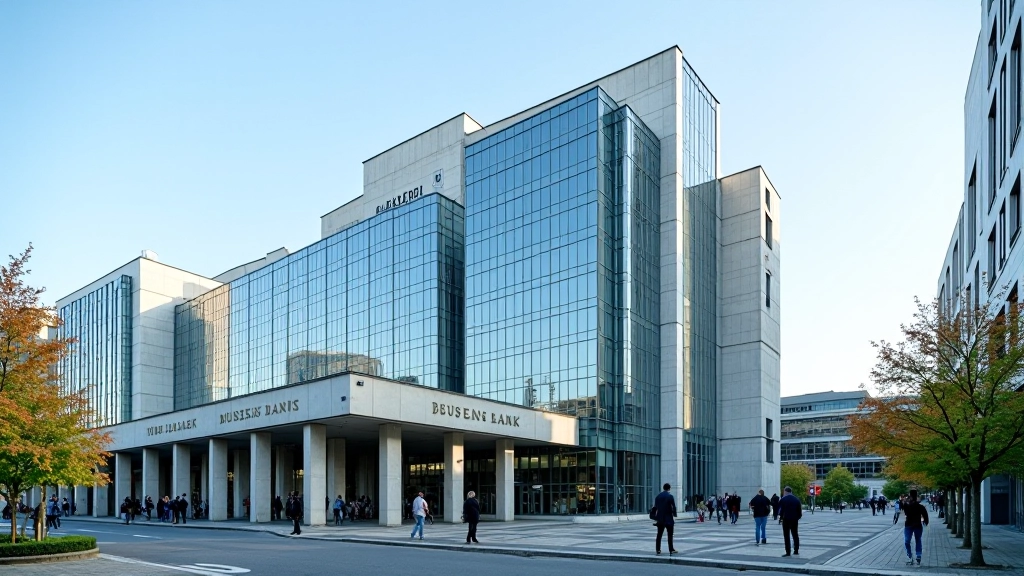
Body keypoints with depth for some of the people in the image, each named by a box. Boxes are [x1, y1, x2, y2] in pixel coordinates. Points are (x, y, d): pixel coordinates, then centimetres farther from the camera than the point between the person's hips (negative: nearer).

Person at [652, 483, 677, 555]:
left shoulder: (658, 496, 6)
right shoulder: (670, 496, -9)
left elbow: (655, 507, 8)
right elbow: (673, 507, -11)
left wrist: (656, 518, 13)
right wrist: (674, 514, 6)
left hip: (660, 519, 4)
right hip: (669, 518, -4)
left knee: (659, 535, 6)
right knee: (670, 535, 4)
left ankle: (658, 550, 4)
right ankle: (671, 550, 5)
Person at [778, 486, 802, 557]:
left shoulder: (783, 500, -6)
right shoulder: (796, 499, 5)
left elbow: (780, 510, -8)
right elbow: (800, 511, 4)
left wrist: (781, 515, 9)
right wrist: (798, 517, 13)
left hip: (786, 519, -4)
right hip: (794, 520, 4)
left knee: (786, 536, 1)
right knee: (795, 535, 15)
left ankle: (788, 552, -3)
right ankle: (796, 551, 16)